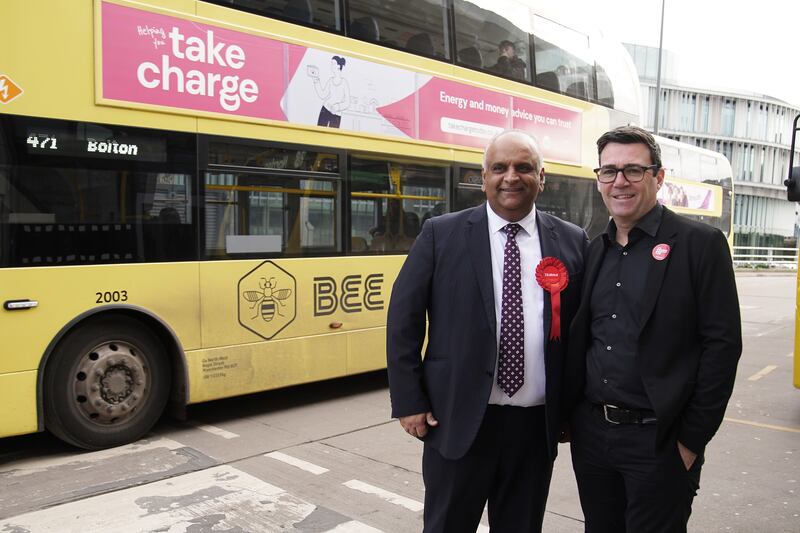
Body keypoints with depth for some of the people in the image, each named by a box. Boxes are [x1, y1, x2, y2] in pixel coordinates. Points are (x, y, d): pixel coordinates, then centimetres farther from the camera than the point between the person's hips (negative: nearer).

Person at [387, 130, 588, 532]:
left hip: (536, 425, 3)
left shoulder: (571, 241, 3)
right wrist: (409, 401, -6)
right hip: (458, 421, -2)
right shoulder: (441, 234, -4)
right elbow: (403, 319, -3)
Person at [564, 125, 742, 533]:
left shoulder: (700, 244, -7)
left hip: (657, 440, -5)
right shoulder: (593, 251, 8)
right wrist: (569, 416, 8)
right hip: (591, 434, 5)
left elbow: (722, 345, -11)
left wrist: (692, 440, -12)